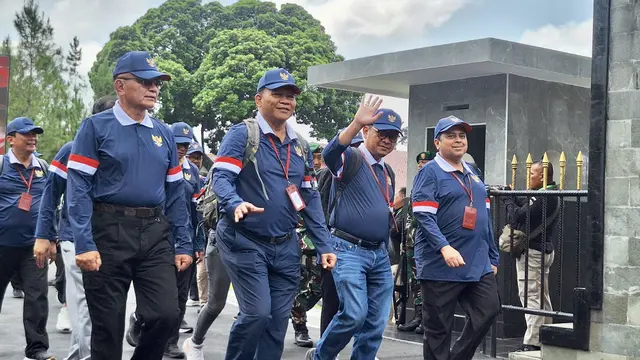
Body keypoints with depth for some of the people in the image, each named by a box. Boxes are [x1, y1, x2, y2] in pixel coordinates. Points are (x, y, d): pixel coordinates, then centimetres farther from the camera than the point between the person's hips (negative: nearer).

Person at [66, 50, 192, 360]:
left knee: (167, 314, -5)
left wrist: (183, 245, 9)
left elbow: (175, 193, 14)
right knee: (107, 325, 4)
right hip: (108, 232, -4)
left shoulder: (164, 134, 12)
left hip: (156, 235, 4)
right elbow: (78, 188, -8)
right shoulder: (96, 127, -2)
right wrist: (84, 245, -17)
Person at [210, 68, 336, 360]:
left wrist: (323, 245, 6)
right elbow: (221, 177, -16)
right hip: (245, 242, -6)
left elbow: (310, 199, 13)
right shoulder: (242, 135, -6)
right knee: (257, 313, -13)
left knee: (278, 320, 7)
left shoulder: (301, 147, 13)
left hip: (286, 247, 6)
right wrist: (236, 204, -38)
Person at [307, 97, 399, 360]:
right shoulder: (351, 159, -6)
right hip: (349, 250, -8)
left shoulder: (388, 173, 18)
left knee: (376, 323, 5)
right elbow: (329, 153, -31)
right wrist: (356, 123, -43)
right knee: (354, 314, -15)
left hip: (380, 254, 8)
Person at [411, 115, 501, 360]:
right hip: (441, 266, -7)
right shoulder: (430, 172, -6)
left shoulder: (473, 174, 17)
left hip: (478, 264, 7)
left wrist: (493, 257, 18)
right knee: (438, 327, 2)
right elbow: (424, 216, -17)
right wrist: (445, 247, -30)